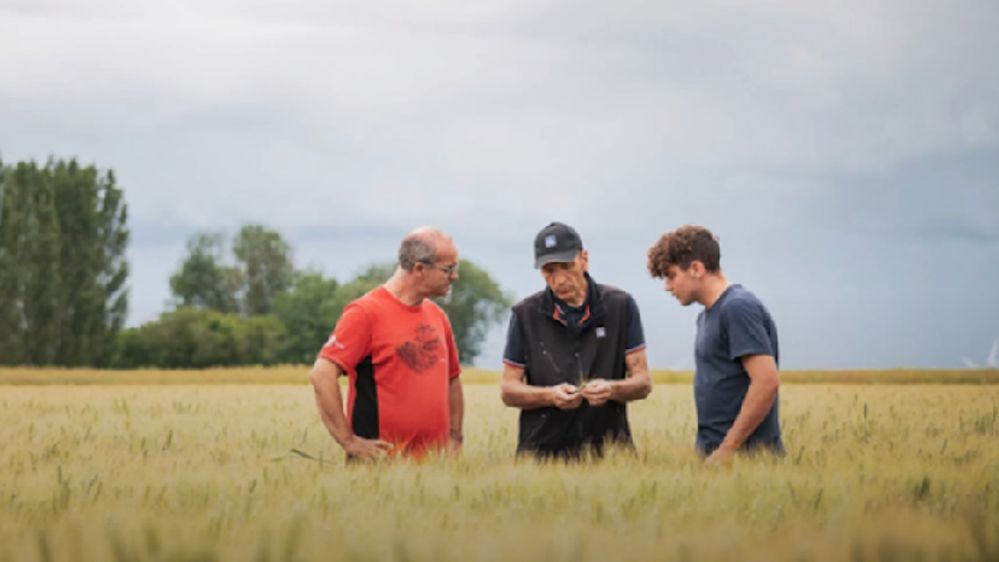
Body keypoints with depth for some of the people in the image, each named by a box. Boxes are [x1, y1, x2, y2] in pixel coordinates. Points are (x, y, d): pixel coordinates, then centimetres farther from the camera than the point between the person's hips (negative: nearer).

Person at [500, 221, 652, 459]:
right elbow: (508, 390, 6)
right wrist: (550, 396, -12)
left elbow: (643, 382, 5)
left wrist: (612, 389, -16)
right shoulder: (525, 314, 4)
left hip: (608, 448, 0)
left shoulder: (621, 306, 4)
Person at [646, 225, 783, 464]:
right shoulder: (707, 315, 17)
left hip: (743, 454, -8)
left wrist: (727, 448, -18)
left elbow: (767, 381, -20)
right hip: (714, 453, 8)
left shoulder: (738, 308, -12)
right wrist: (712, 452, 13)